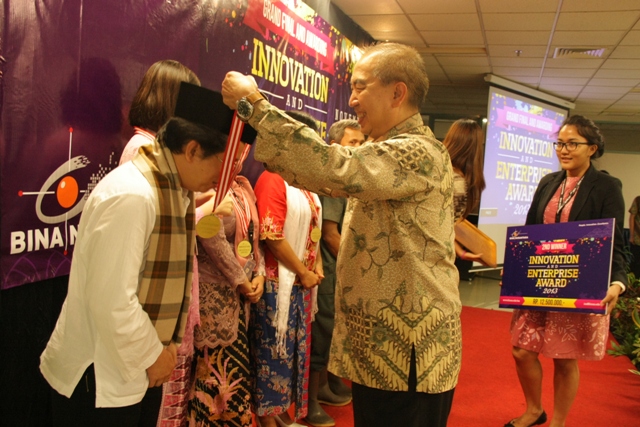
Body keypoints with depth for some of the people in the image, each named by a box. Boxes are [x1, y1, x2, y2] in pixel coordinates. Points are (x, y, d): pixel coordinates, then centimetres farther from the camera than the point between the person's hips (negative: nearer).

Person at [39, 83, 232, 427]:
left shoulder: (175, 191, 6)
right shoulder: (132, 195, -24)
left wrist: (165, 346, 1)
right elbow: (111, 301, -27)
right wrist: (152, 355, -13)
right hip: (98, 379, -8)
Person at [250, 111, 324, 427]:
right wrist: (303, 273, -13)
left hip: (302, 280, 9)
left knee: (296, 346, 15)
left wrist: (316, 267, 3)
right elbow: (272, 236, -20)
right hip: (278, 281, -8)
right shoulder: (272, 179, -14)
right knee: (274, 349, 3)